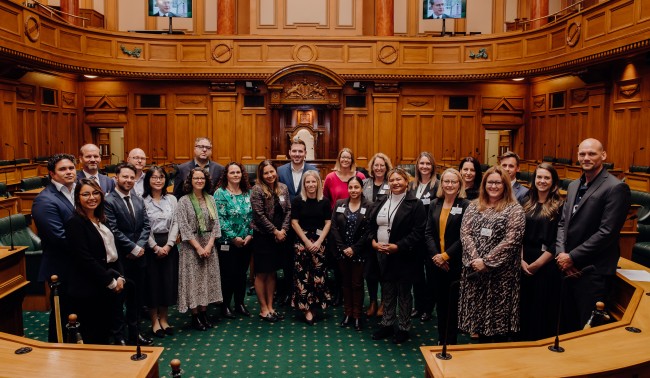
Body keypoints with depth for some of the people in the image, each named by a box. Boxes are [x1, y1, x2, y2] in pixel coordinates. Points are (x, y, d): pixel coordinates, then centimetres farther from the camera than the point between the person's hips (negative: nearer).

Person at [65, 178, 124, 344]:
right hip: (88, 292, -7)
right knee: (93, 339, 4)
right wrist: (111, 281, -13)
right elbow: (85, 259, -18)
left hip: (107, 289, 7)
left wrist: (119, 277, -1)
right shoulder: (75, 223, -13)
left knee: (105, 334, 15)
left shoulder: (101, 220, 11)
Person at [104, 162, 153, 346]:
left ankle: (134, 332, 31)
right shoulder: (108, 201, -13)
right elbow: (114, 231, -18)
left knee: (136, 297, 16)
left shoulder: (138, 200, 9)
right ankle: (119, 336, 21)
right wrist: (133, 248, -15)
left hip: (138, 256, 6)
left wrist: (140, 246, -8)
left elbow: (146, 226, 6)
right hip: (119, 258, -6)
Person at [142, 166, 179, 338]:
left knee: (168, 281, 7)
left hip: (169, 245, 3)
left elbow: (175, 224, 2)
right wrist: (156, 247, -12)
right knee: (152, 282, 4)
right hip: (150, 245, -3)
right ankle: (154, 321, 18)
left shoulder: (171, 199, 5)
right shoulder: (142, 200, -6)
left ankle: (163, 319, 23)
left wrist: (168, 245, -8)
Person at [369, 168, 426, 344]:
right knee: (387, 292, 15)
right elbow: (372, 224, 13)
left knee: (404, 293, 8)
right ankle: (387, 325, 29)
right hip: (382, 255, 5)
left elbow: (418, 232, -15)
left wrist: (398, 246, -20)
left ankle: (404, 328, 22)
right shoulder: (382, 202, 10)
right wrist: (373, 241, -5)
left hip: (403, 256, -5)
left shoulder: (415, 204, -9)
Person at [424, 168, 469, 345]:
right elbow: (428, 232, 3)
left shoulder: (465, 206, -9)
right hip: (436, 262, 4)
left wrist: (445, 256, -15)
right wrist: (435, 255, -10)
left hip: (456, 263, -4)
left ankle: (451, 341, 21)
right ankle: (441, 339, 28)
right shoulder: (435, 204, 6)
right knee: (440, 302, 14)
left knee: (453, 303, 6)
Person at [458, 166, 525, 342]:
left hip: (501, 273, -4)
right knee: (479, 314, 12)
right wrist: (474, 259, -14)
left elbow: (511, 240, -12)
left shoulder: (514, 209, -3)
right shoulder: (474, 206, 9)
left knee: (498, 317, 3)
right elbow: (465, 234, 1)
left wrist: (487, 261, -16)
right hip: (474, 270, 4)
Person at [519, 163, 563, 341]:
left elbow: (558, 241, -9)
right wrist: (521, 260, -5)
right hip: (524, 264, 4)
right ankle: (524, 342, 27)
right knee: (525, 305, 12)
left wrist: (538, 263, -12)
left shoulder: (559, 206, -5)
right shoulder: (526, 202, 7)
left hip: (547, 265, -4)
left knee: (543, 308, 6)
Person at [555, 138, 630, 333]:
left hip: (594, 272, -7)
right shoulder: (574, 186, 13)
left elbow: (607, 232, -18)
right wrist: (561, 253, -4)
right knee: (569, 323, 17)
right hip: (568, 267, 7)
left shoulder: (616, 188, -11)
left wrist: (572, 257, -14)